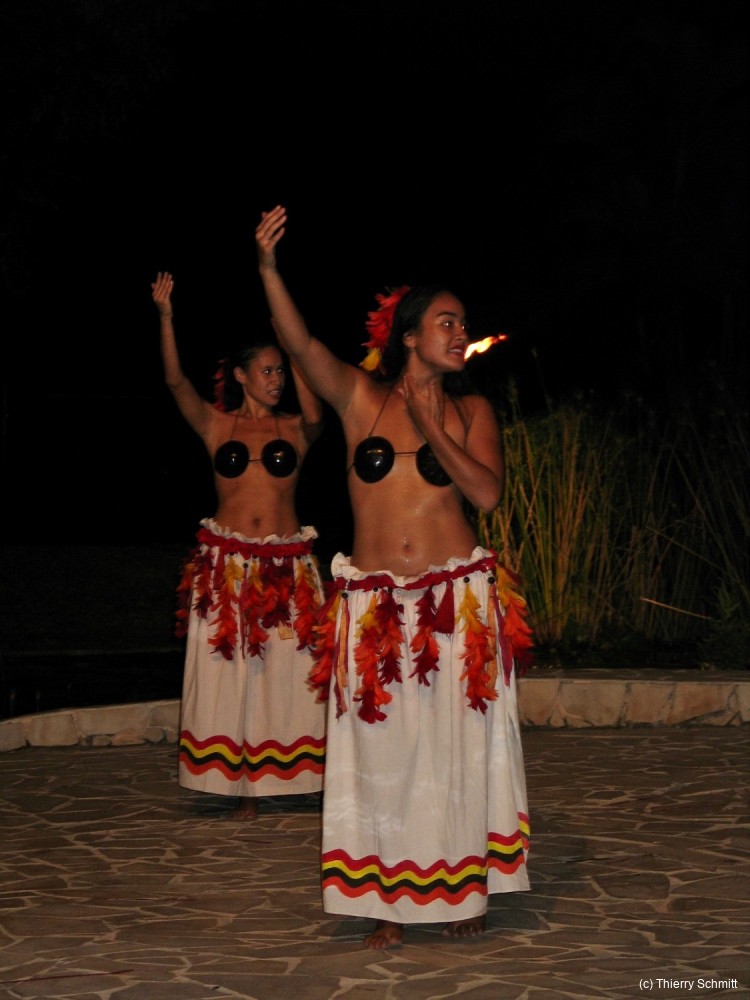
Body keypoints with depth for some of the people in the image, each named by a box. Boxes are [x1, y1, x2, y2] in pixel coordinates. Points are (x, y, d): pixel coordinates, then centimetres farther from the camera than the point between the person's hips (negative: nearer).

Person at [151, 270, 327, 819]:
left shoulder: (295, 429, 7)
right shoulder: (217, 425, 5)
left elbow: (315, 414, -16)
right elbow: (177, 382, -8)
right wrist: (166, 316, -19)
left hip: (287, 565, 0)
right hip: (226, 563, 0)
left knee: (289, 670, 0)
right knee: (229, 672, 0)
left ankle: (288, 774, 7)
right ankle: (241, 783, 7)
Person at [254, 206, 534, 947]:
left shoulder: (470, 409, 4)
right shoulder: (360, 397, 1)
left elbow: (486, 493, -9)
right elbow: (300, 344, -15)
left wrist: (431, 427, -11)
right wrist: (268, 267, -28)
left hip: (457, 597, 0)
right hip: (374, 601, 0)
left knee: (458, 745, 7)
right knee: (384, 748, 5)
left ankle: (465, 889, 22)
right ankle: (390, 900, 15)